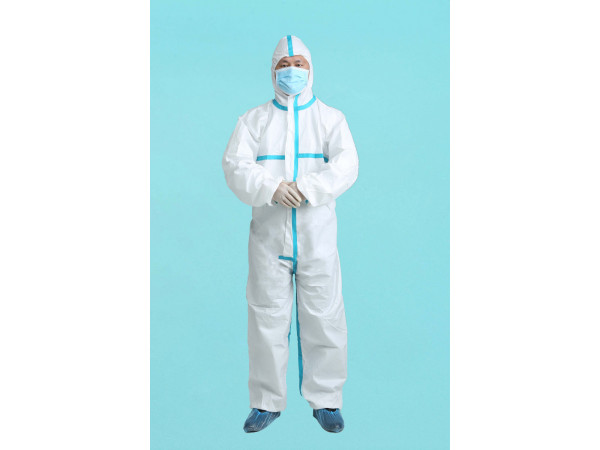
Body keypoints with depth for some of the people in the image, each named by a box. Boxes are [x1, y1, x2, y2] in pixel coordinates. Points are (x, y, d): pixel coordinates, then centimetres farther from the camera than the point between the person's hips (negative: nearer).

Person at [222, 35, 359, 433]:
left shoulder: (330, 117, 10)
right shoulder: (254, 119, 13)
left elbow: (346, 165, -5)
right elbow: (236, 166, -1)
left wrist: (306, 188, -21)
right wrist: (272, 188, -20)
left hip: (317, 234, -1)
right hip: (268, 233, 1)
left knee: (323, 317, 0)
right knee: (266, 317, 3)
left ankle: (326, 400, 14)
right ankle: (267, 402, 15)